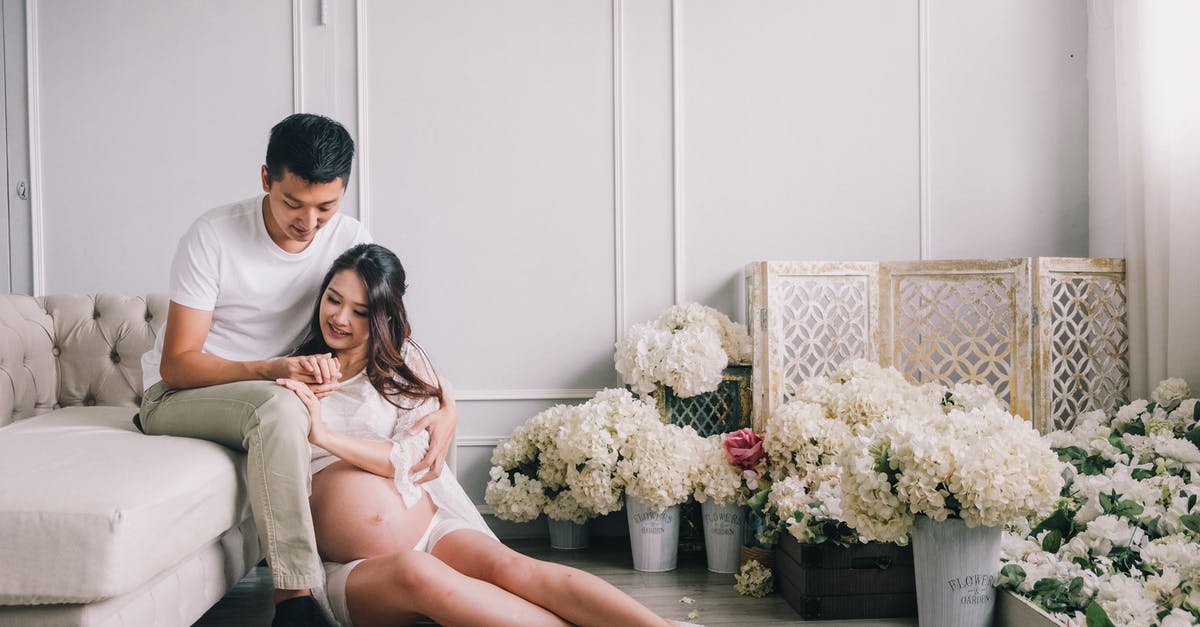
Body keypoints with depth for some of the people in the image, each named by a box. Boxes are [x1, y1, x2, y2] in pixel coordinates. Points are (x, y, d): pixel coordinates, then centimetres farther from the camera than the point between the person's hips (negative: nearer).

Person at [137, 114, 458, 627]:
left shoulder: (349, 239, -8)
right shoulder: (213, 237, -21)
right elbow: (176, 364, -21)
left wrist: (446, 405, -25)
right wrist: (275, 368, -37)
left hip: (272, 394, 5)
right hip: (175, 395, -4)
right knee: (278, 407, -39)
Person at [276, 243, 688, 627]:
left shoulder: (404, 360, 12)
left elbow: (414, 458, -1)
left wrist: (325, 436, -10)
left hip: (434, 533, 1)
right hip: (355, 573, -1)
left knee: (508, 567, -31)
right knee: (415, 572, -38)